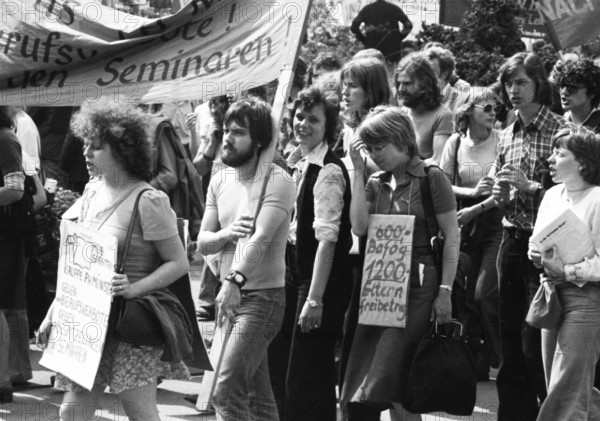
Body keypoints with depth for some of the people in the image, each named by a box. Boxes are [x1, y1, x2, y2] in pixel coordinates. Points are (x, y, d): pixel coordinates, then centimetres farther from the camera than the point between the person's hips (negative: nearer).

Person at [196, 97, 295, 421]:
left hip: (262, 296, -8)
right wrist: (227, 234, -13)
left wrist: (234, 279, -40)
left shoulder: (277, 181, -11)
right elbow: (202, 243, 9)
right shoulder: (220, 181, 11)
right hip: (230, 295, 8)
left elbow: (262, 237, -26)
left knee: (226, 392, -17)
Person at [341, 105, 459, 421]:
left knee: (391, 381, -13)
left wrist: (445, 290, -11)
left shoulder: (432, 179, -3)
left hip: (419, 284, -6)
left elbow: (452, 237, -4)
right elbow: (359, 226, -4)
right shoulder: (376, 184, 12)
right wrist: (358, 172, -2)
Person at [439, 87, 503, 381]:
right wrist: (472, 191, -12)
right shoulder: (456, 143, 4)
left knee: (484, 292, -13)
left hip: (494, 221, -3)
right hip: (464, 224, 3)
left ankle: (504, 359, 3)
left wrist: (475, 209, -16)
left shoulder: (502, 141, -5)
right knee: (464, 296, 2)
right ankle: (477, 364, 14)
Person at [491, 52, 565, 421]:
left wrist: (530, 186, -20)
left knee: (534, 339, -8)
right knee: (510, 334, 11)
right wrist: (501, 194, 1)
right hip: (512, 240, 7)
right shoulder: (507, 136, 12)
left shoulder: (559, 132, -9)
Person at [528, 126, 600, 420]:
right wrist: (537, 255, -1)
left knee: (566, 393, -6)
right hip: (553, 296, 8)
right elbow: (538, 240, 20)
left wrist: (566, 271, -20)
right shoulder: (552, 196, 9)